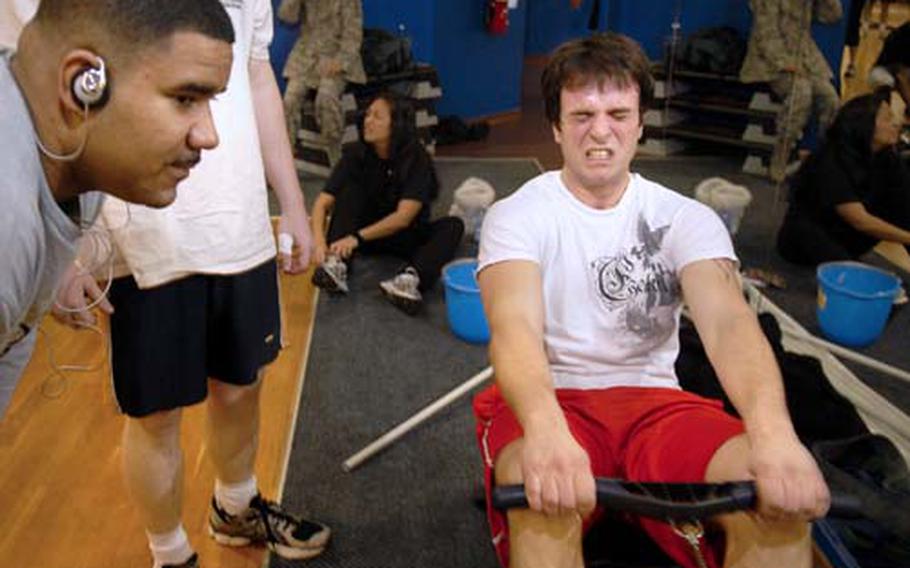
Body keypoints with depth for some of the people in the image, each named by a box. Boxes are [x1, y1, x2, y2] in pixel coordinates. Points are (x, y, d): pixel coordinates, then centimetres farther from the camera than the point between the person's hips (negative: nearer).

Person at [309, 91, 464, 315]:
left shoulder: (416, 159, -19)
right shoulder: (356, 154, -12)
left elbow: (404, 216, -29)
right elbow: (322, 203, -18)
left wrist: (358, 237, -42)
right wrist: (319, 241, -37)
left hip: (405, 235, -1)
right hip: (364, 230, 2)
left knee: (453, 225, -27)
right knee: (350, 189, -22)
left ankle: (410, 279, -54)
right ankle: (336, 264, -40)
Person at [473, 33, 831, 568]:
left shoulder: (686, 218, 3)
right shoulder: (517, 215, -3)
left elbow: (729, 320, -15)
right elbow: (514, 326, -21)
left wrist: (773, 430, -36)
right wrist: (546, 428, -43)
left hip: (654, 401, 3)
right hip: (549, 400, -2)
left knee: (784, 494, -24)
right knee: (545, 500, -38)